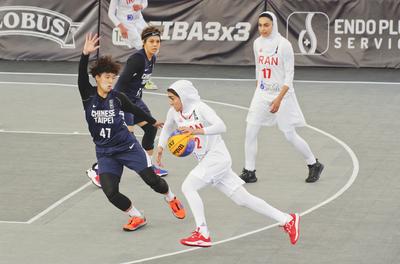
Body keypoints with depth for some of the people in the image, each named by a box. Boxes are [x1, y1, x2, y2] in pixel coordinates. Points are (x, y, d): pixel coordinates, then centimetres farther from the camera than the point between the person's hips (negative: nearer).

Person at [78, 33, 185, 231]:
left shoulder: (117, 97, -4)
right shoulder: (88, 95, -7)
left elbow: (135, 110, 15)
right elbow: (82, 75, -26)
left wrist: (153, 122, 29)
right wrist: (85, 54, -42)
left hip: (127, 147, 0)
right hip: (105, 153, 0)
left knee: (152, 180, -2)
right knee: (110, 192, -15)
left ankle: (171, 199, 32)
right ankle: (137, 217, 9)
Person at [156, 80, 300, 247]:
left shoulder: (199, 108, -15)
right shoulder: (174, 113, 7)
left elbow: (221, 126, -27)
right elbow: (167, 128, 29)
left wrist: (197, 131, -33)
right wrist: (161, 147, 19)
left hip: (217, 157, -8)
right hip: (206, 161, 8)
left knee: (188, 186, -19)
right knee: (243, 199, 7)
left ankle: (202, 234, -18)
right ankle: (287, 220, 12)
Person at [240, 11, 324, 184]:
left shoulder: (283, 45, -15)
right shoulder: (257, 43, 2)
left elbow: (289, 75, -14)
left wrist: (279, 99, -19)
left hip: (282, 94, -5)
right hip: (262, 93, 5)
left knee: (290, 136, 1)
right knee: (250, 132, -3)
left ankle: (314, 165, 21)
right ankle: (249, 172, 6)